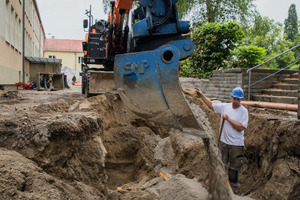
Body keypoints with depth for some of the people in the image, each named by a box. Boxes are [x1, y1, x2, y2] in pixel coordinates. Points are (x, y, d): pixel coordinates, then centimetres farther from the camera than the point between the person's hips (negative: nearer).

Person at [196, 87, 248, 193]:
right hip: (223, 142, 4)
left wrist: (228, 119, -19)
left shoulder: (244, 111, -11)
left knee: (234, 167, 10)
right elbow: (211, 105, 8)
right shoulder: (225, 106, 1)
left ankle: (232, 186, 26)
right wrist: (201, 95, 2)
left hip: (236, 144, -4)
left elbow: (241, 127, -19)